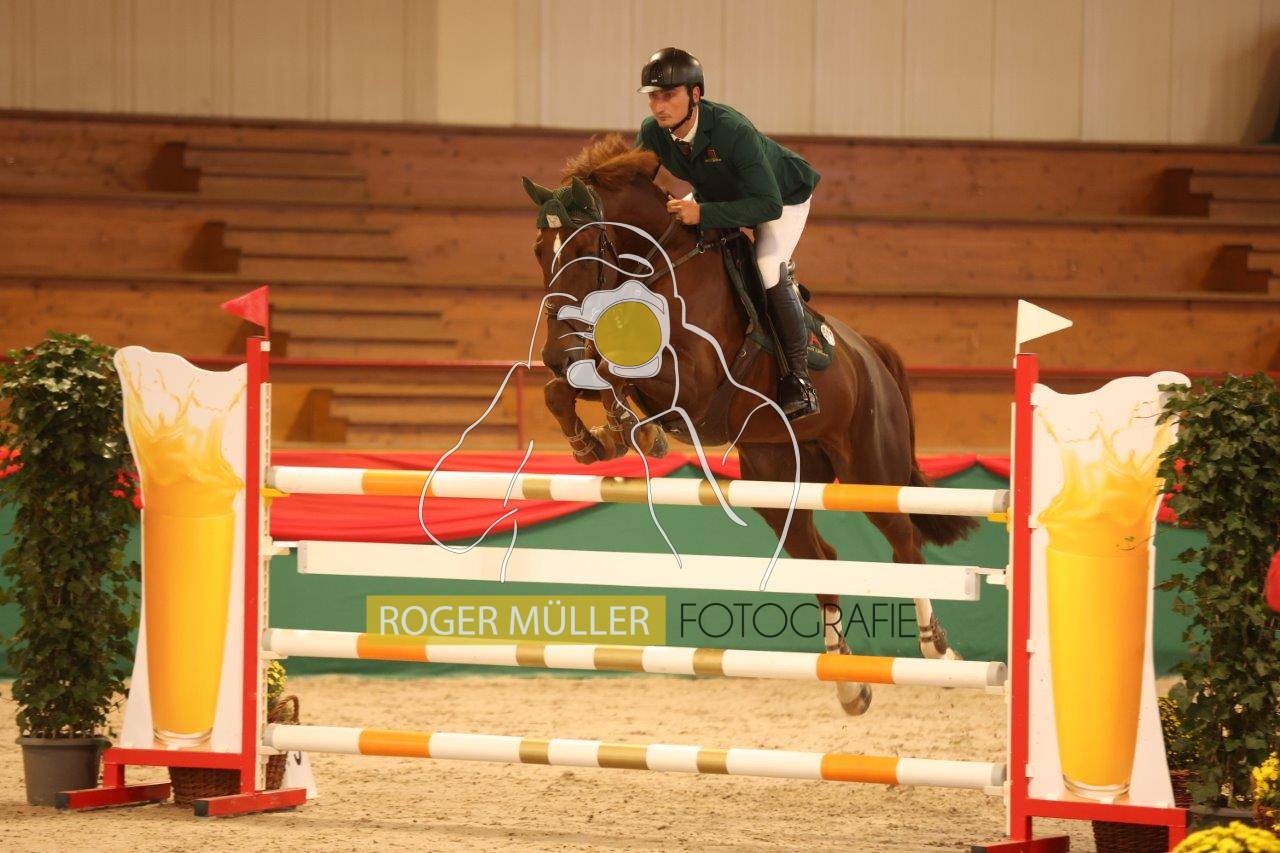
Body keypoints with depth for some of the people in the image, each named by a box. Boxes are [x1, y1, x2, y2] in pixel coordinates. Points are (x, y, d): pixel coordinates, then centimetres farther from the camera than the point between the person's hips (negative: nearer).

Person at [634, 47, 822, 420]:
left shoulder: (733, 131, -42)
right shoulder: (652, 132, -24)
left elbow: (769, 204, -44)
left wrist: (703, 213, -53)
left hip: (783, 195, -7)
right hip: (715, 194, 7)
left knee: (769, 270, -29)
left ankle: (798, 376, -15)